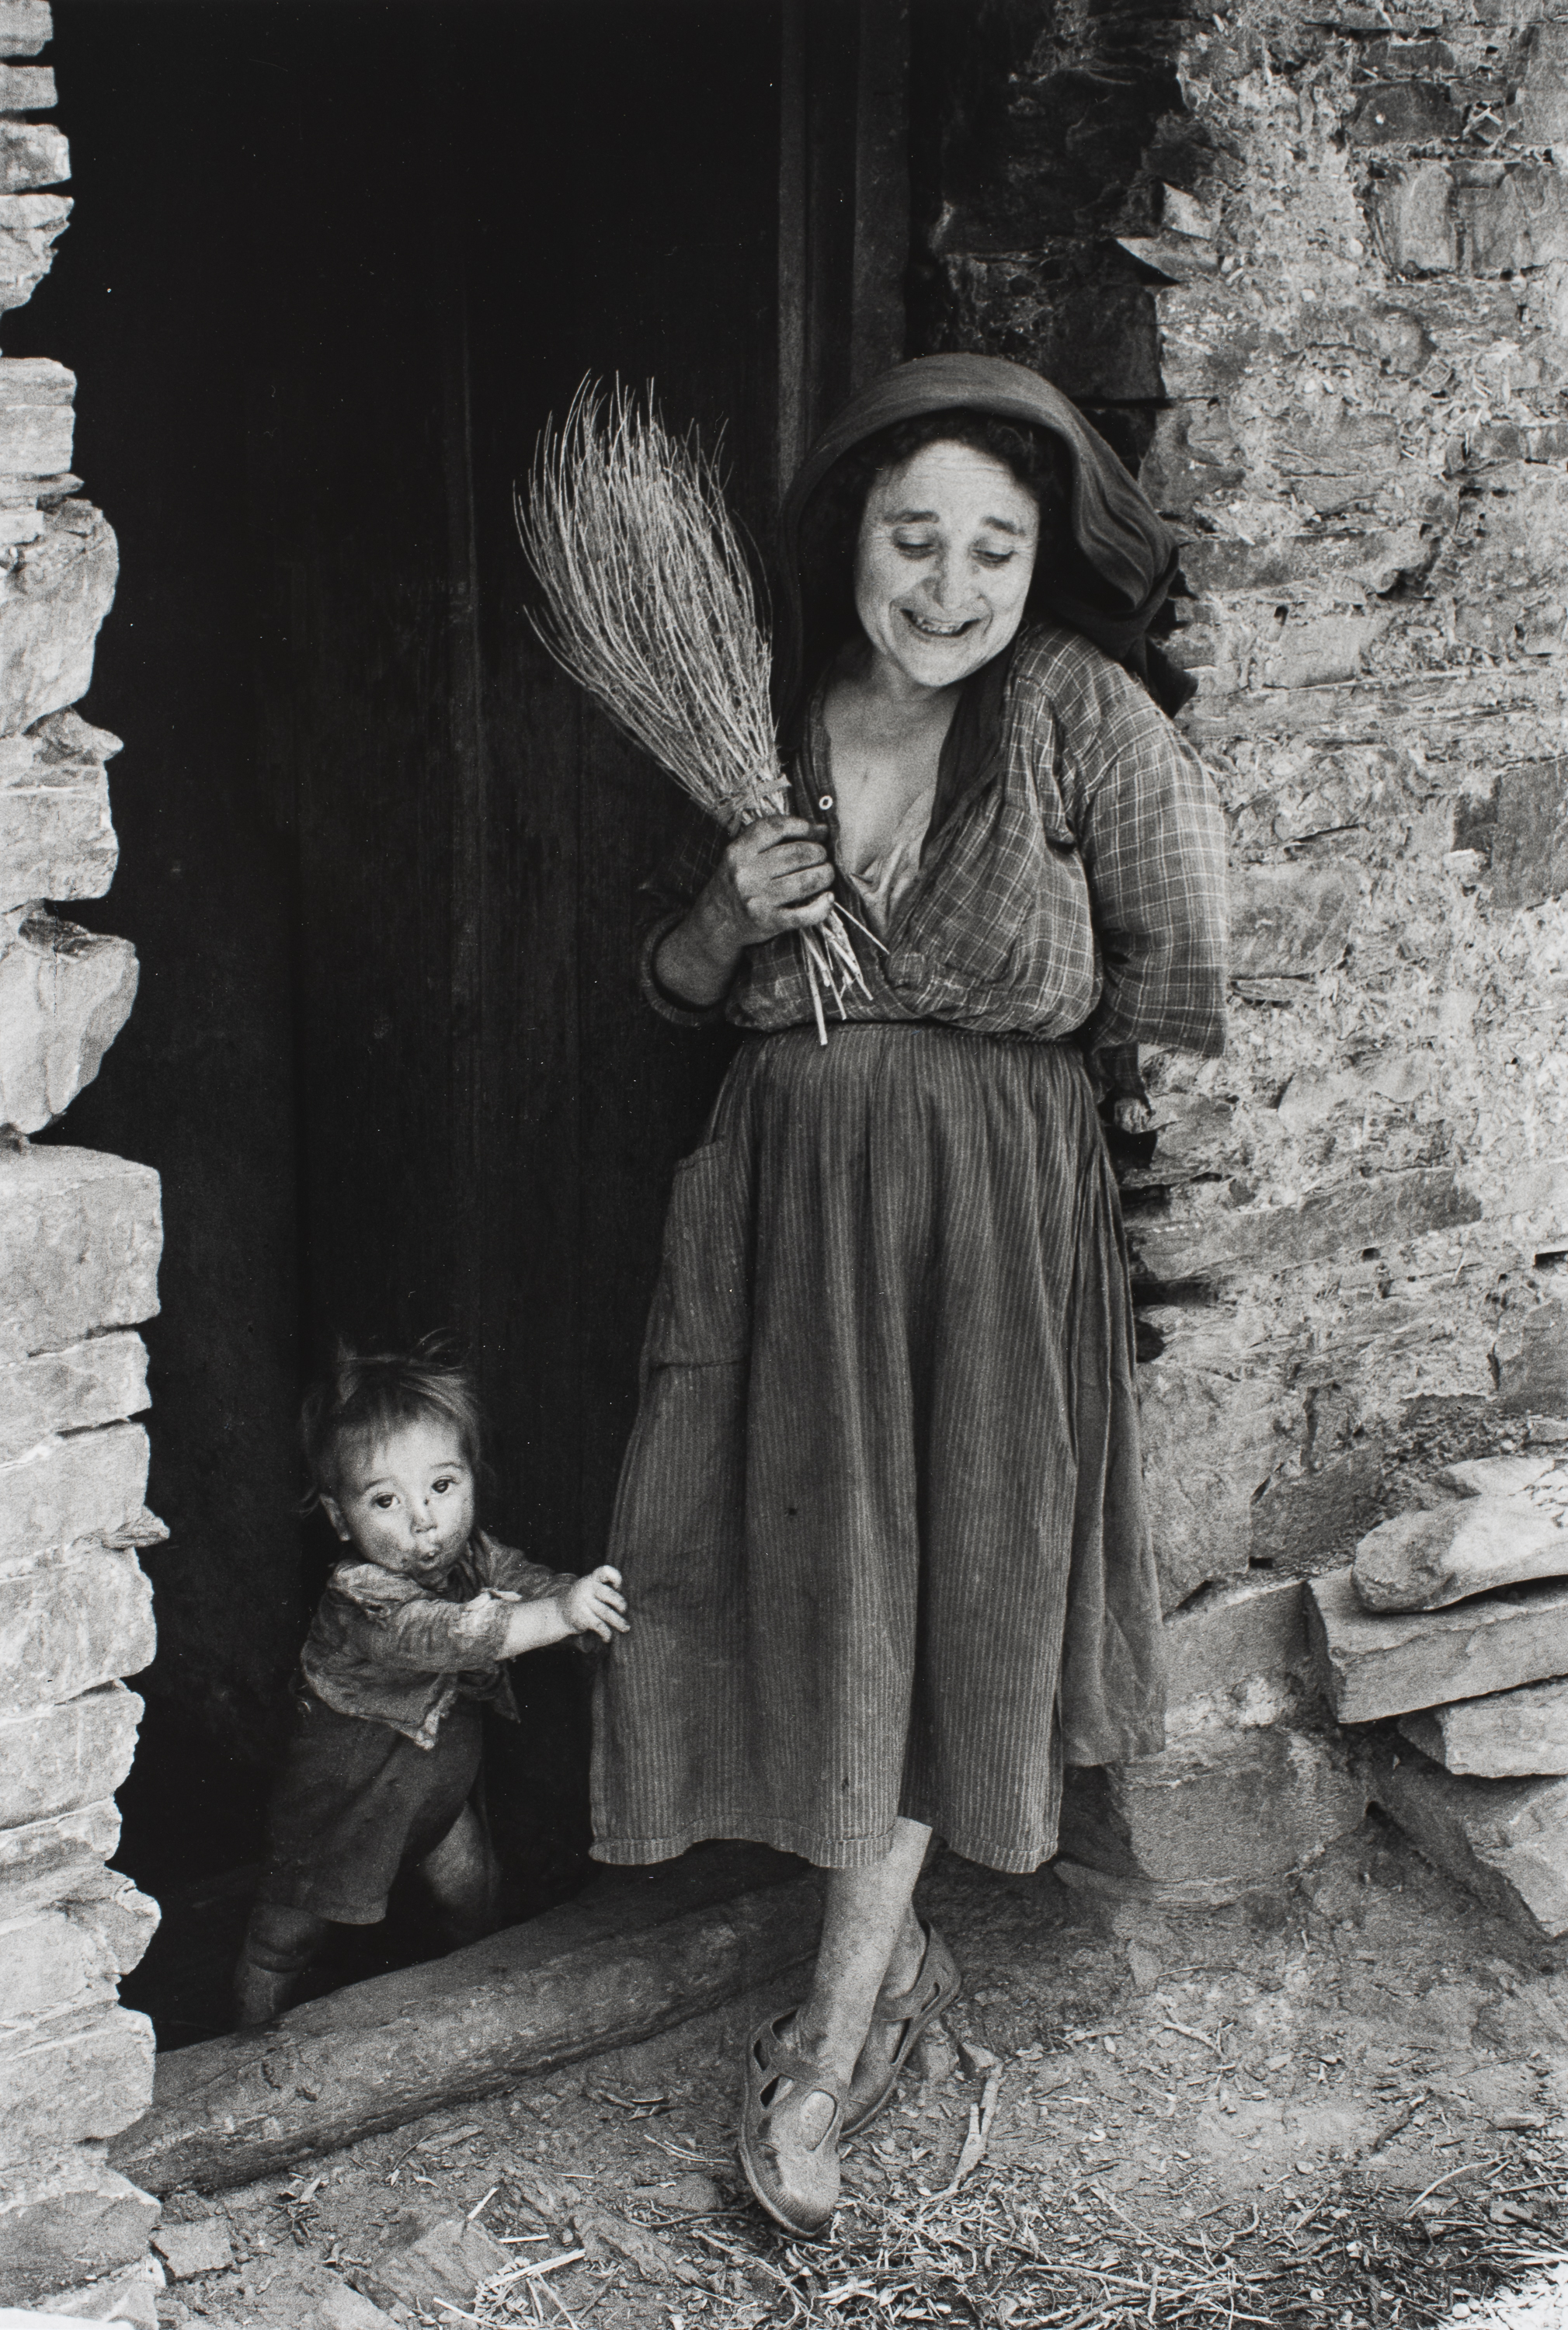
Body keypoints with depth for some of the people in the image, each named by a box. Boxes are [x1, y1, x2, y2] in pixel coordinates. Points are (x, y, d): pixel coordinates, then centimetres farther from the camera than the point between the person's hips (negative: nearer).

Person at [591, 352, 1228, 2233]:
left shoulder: (1078, 711, -12)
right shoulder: (769, 726, 0)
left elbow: (1176, 978, -6)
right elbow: (670, 985, 11)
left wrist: (1027, 1043, 6)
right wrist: (729, 913, -9)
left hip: (991, 1219, -3)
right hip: (780, 1207, 4)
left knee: (933, 1595, 5)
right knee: (805, 1571, 8)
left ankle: (830, 2042, 18)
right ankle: (892, 1954, 32)